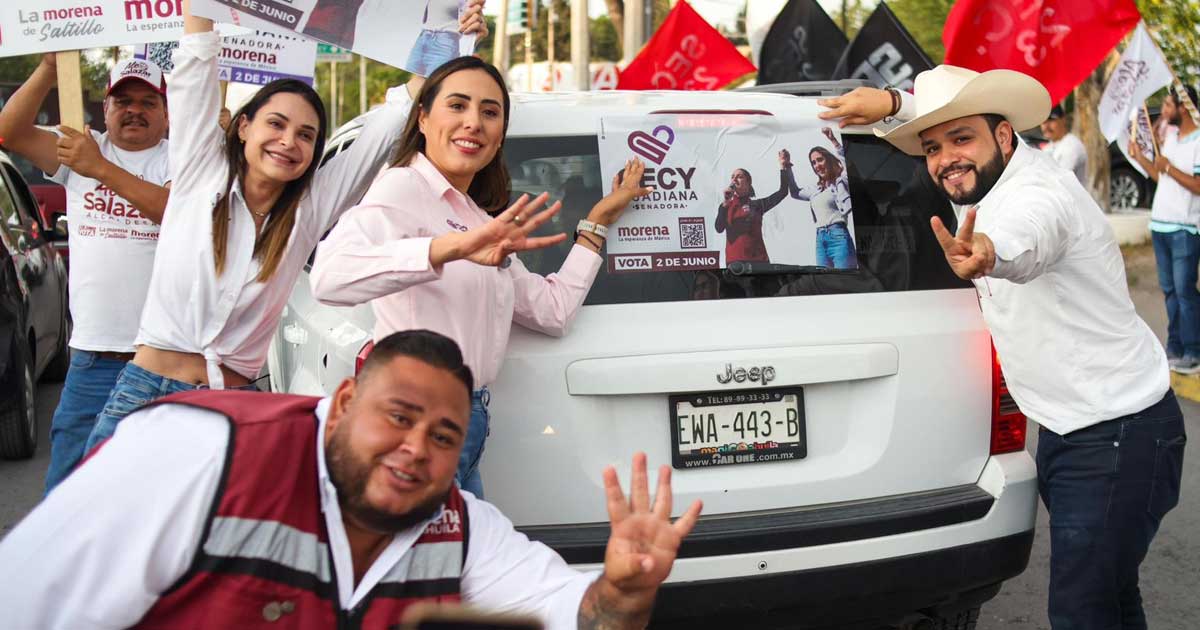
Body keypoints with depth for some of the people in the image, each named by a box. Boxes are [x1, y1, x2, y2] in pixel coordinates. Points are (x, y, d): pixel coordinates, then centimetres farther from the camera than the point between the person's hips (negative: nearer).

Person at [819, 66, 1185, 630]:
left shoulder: (1037, 194, -25)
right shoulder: (992, 178, 3)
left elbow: (1024, 243, -52)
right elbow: (939, 111, 24)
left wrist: (986, 253, -73)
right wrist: (890, 102, 7)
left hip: (1119, 435, -10)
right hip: (1065, 428, 10)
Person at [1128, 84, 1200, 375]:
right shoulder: (1170, 136, 13)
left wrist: (1169, 167, -20)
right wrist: (1140, 158, 15)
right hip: (1160, 224, 8)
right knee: (1169, 289, 12)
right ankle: (1174, 348, 19)